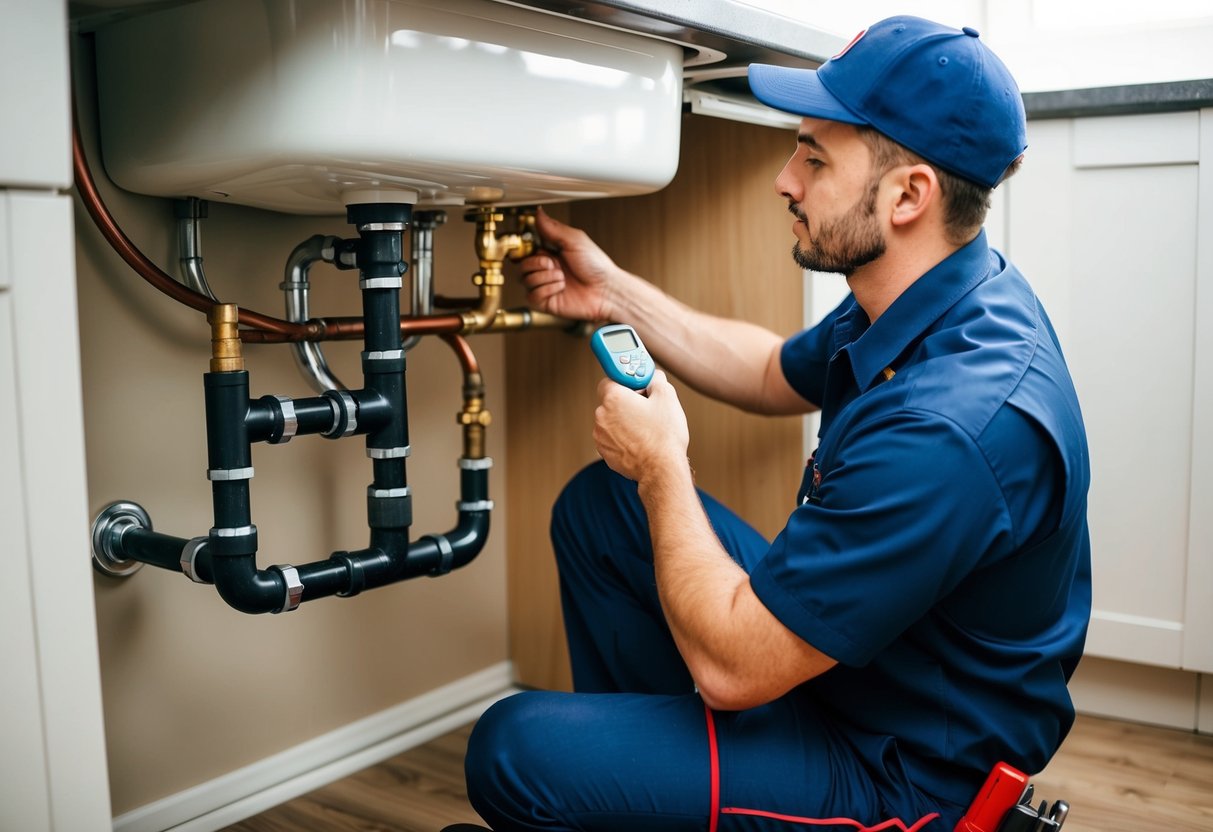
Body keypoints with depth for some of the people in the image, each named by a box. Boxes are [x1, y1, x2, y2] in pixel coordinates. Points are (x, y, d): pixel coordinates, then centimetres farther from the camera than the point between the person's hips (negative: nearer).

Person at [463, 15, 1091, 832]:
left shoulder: (947, 426, -36)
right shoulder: (931, 302, -4)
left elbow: (731, 665, -29)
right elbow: (776, 374, 16)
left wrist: (662, 463, -15)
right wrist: (616, 294, 9)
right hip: (838, 648, 9)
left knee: (514, 750, -19)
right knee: (599, 502, 10)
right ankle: (639, 753, 24)